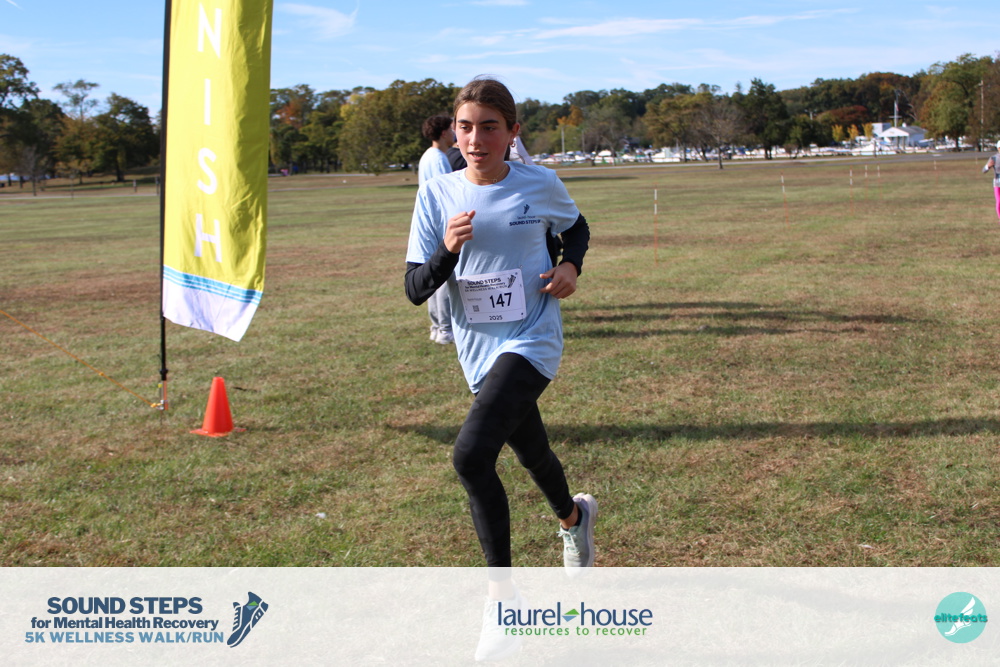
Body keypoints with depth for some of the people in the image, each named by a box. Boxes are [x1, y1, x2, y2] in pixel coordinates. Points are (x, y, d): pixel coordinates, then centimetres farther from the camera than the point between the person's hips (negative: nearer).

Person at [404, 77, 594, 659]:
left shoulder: (541, 185, -6)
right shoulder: (438, 195, -4)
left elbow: (576, 227, 16)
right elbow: (415, 289, -5)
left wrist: (571, 266, -4)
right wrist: (447, 251, -24)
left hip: (532, 341, -4)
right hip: (479, 348, 4)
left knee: (471, 455, -22)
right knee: (533, 454, 21)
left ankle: (503, 595, -6)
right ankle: (574, 515, 58)